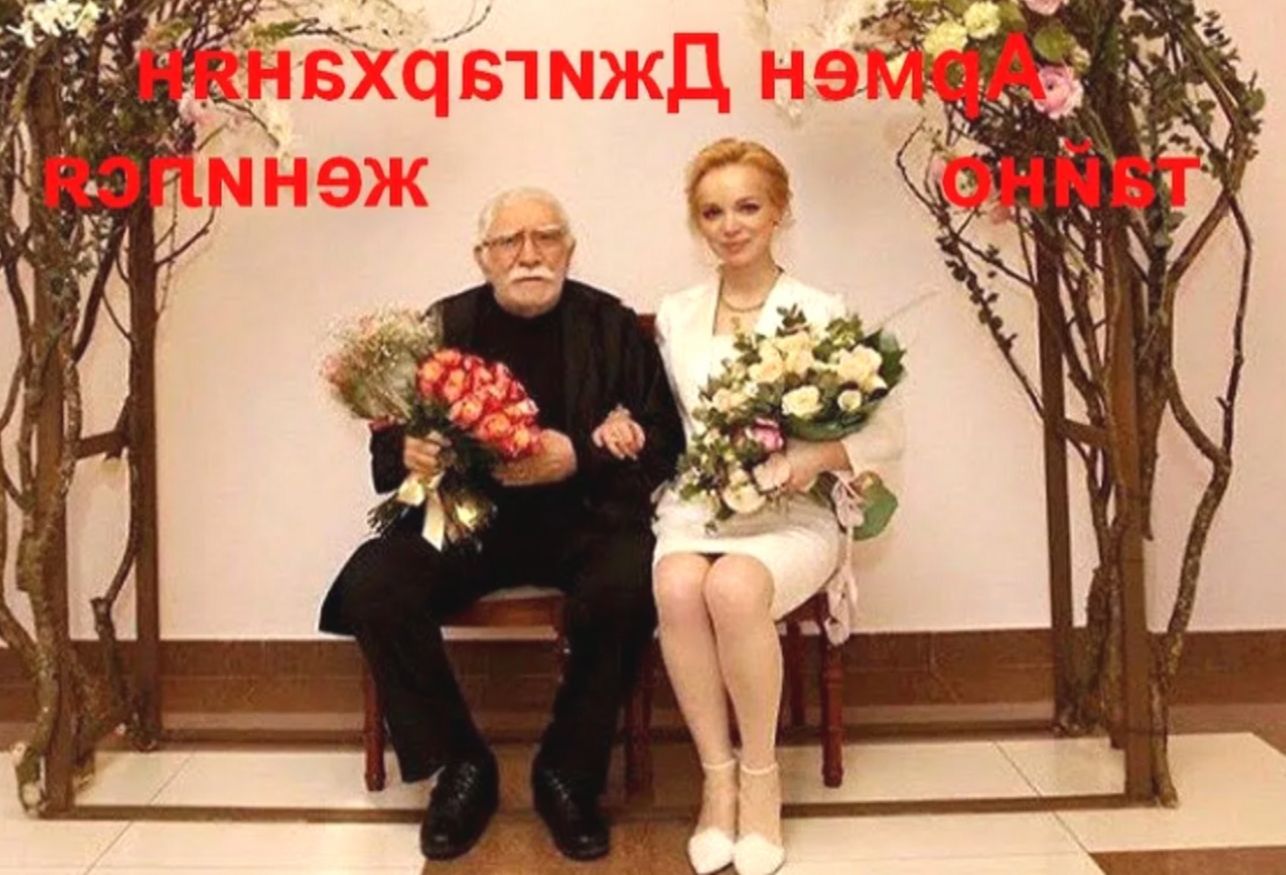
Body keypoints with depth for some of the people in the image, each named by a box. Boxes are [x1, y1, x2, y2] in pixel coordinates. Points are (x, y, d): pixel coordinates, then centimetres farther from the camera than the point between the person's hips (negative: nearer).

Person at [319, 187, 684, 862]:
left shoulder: (612, 325, 3)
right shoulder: (444, 325, 8)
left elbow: (662, 440, -2)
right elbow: (385, 438, 10)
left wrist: (581, 458, -20)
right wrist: (407, 451, -15)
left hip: (582, 518, -1)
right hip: (465, 517, 2)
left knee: (627, 585, -33)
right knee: (371, 586, -24)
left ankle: (567, 773, -8)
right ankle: (460, 764, -2)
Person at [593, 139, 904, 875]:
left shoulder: (822, 312, 1)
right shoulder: (675, 316, 11)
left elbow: (888, 431, 1)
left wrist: (815, 458, -17)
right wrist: (627, 426, -2)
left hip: (791, 516, -2)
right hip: (695, 509, 3)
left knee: (733, 588, -35)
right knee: (678, 587, -33)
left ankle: (762, 777, -12)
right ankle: (718, 777, -15)